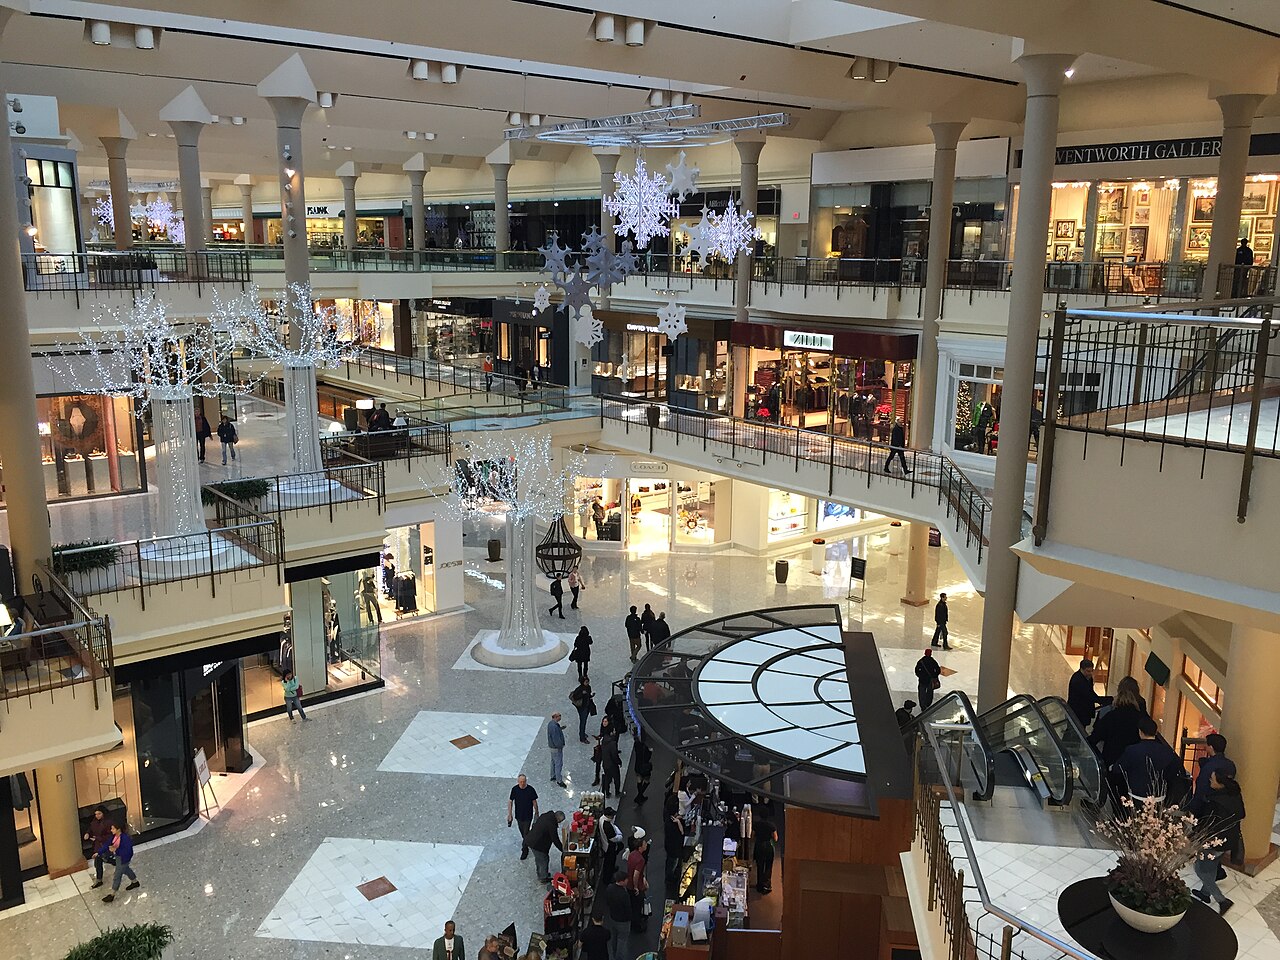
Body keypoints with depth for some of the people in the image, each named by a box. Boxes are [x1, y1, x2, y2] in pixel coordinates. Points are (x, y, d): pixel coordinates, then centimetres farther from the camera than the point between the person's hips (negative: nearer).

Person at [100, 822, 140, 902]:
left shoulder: (125, 838, -33)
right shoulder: (114, 836, -8)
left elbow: (127, 852, -31)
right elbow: (108, 845, 2)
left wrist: (115, 850, -38)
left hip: (123, 859, -9)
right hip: (117, 857, 9)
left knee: (117, 876, 3)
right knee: (125, 870, 29)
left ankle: (112, 895, 17)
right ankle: (135, 882, 51)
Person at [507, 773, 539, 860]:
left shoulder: (530, 790, -18)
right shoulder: (514, 789, -12)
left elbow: (534, 802, -6)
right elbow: (510, 801, -2)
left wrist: (536, 813, 2)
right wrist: (510, 814, -2)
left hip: (528, 815, -3)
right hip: (518, 815, 3)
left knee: (526, 833, -1)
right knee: (522, 832, 20)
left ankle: (524, 850, 13)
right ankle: (527, 842, 46)